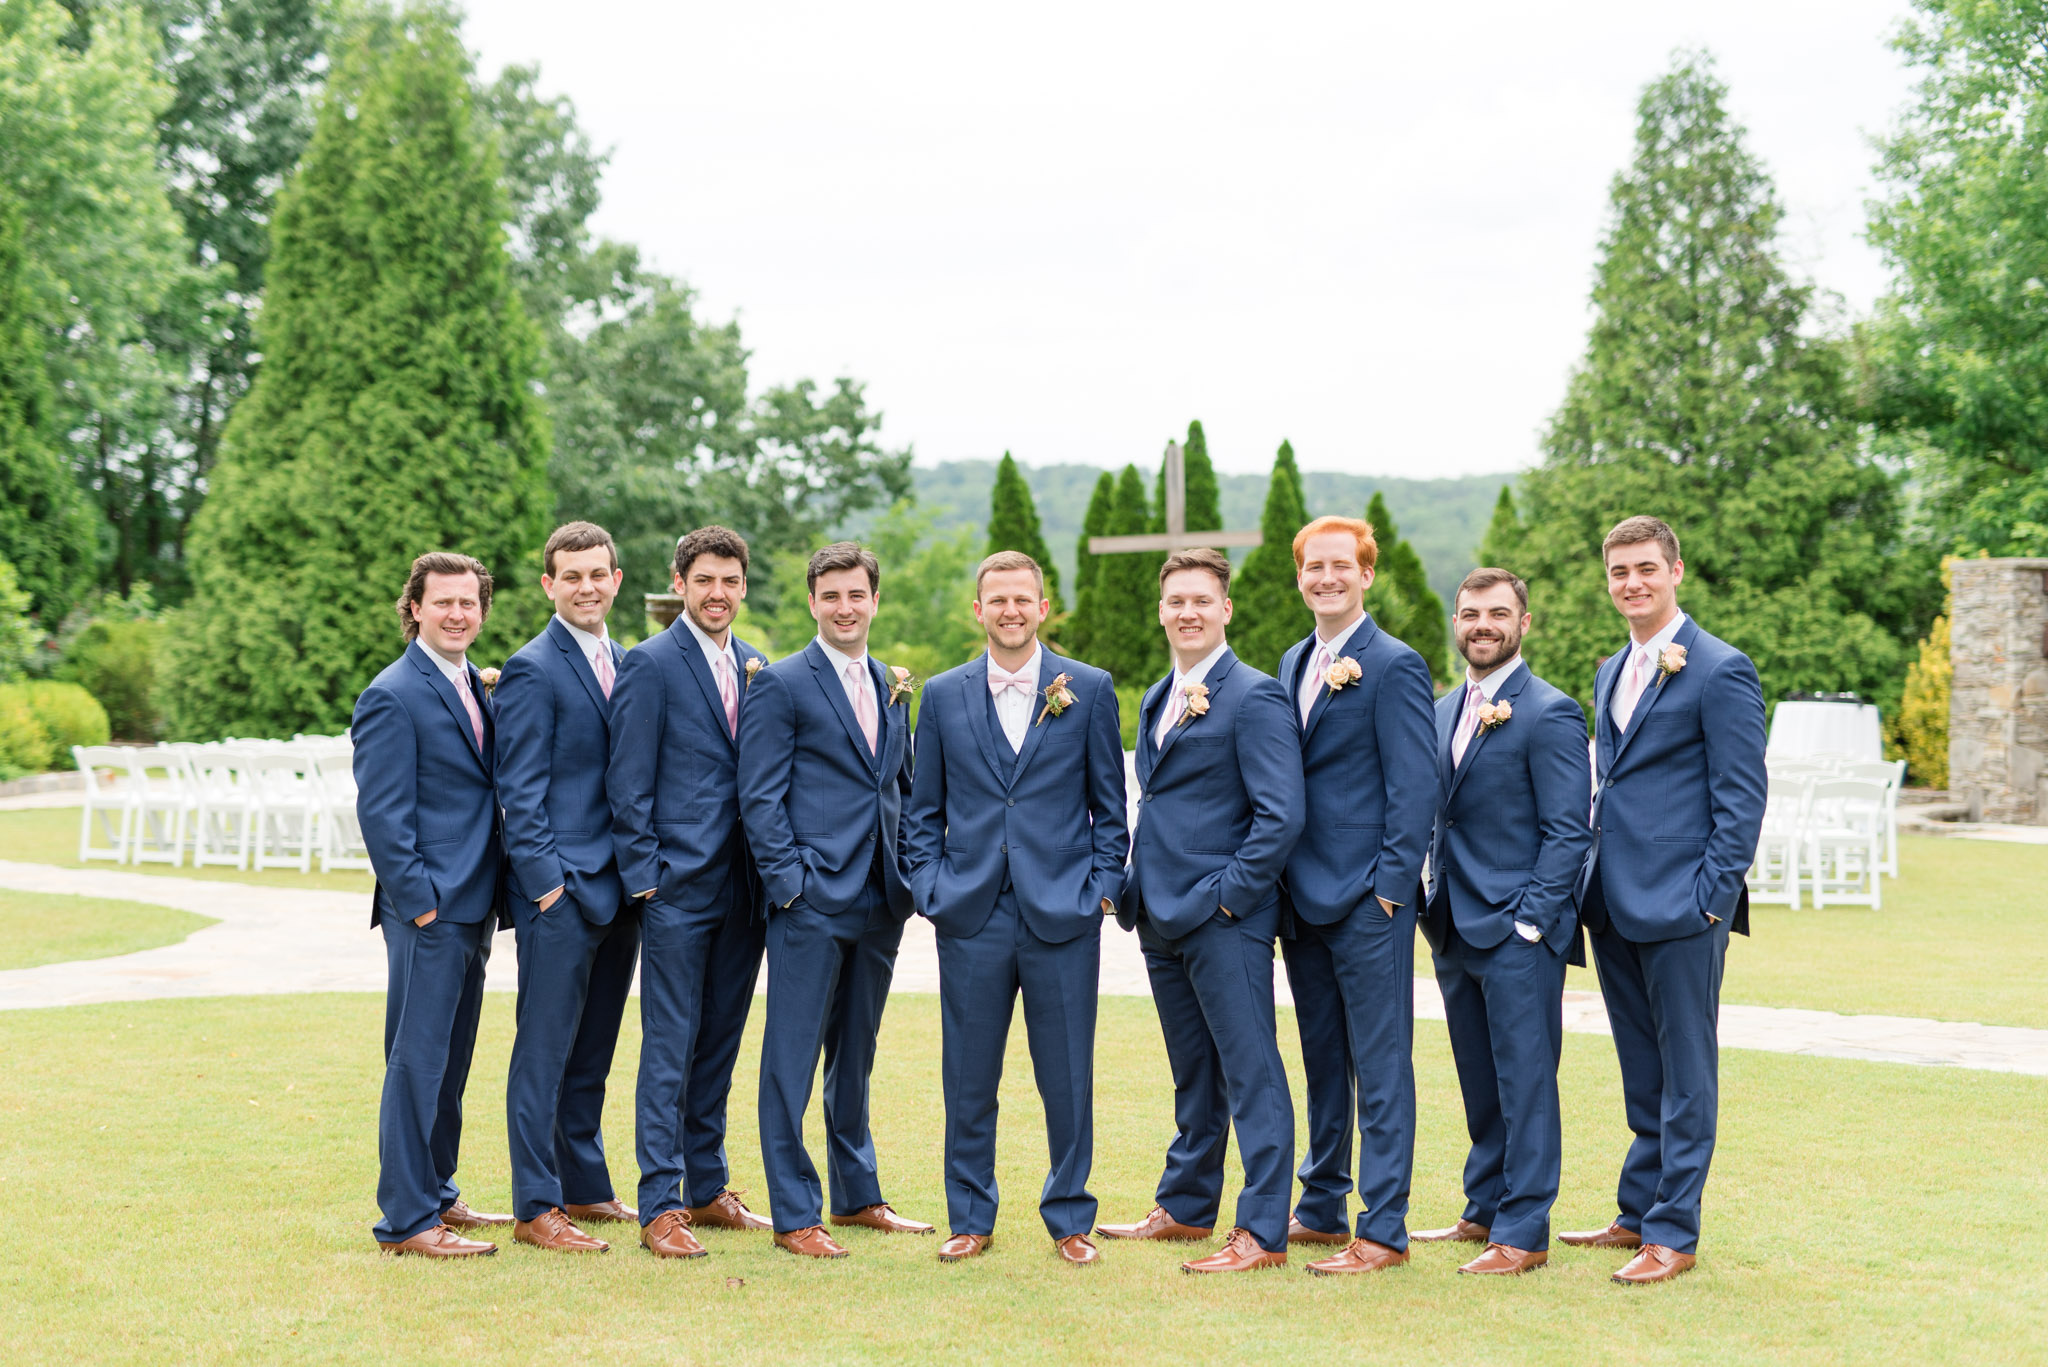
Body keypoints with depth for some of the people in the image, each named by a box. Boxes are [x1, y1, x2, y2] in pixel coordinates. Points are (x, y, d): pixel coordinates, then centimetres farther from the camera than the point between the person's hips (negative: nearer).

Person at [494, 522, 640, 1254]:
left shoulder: (625, 663, 14)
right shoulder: (531, 670, -9)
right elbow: (520, 791, -11)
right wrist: (546, 883, -15)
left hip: (618, 888, 7)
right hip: (560, 891, -7)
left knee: (593, 1050, 15)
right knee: (545, 1050, -1)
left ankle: (585, 1188, 26)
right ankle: (536, 1209, 6)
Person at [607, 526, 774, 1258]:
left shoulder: (754, 666, 13)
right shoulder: (651, 664, -6)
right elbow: (628, 784, -8)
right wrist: (645, 876, -11)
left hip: (742, 888, 6)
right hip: (678, 887, -6)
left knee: (720, 1041, 13)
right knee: (670, 1046, -3)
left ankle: (708, 1188, 23)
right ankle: (660, 1206, 3)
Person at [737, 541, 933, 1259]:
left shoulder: (893, 687, 15)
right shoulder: (780, 684, -4)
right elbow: (760, 798, -8)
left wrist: (911, 873, 10)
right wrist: (790, 883, -14)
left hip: (879, 901, 6)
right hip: (810, 901, -6)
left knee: (855, 1053, 16)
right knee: (792, 1057, -1)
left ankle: (858, 1195, 27)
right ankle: (794, 1215, 5)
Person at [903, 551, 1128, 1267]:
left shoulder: (1089, 689, 5)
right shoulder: (944, 695, 9)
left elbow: (1109, 805, 8)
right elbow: (923, 810, 13)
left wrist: (1102, 885, -1)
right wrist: (930, 885, 2)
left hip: (1063, 913, -1)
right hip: (971, 914, 1)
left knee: (1068, 1079, 4)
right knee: (968, 1080, 6)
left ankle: (1070, 1220, 18)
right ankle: (970, 1220, 20)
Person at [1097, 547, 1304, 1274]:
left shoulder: (1253, 697, -10)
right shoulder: (1158, 700, 16)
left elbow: (1281, 815, -16)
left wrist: (1226, 894, -17)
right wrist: (1138, 886, 14)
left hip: (1225, 918, -8)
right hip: (1164, 917, 8)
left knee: (1250, 1074, -3)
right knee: (1194, 1074, 18)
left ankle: (1262, 1232, 0)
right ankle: (1185, 1207, 29)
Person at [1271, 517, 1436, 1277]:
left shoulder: (1394, 666, -9)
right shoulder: (1294, 665, 14)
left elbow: (1415, 788, -12)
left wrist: (1392, 884, -15)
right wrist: (1283, 877, 12)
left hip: (1368, 901, -8)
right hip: (1305, 899, 8)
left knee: (1380, 1066, -2)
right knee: (1322, 1062, 16)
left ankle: (1383, 1230, 3)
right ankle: (1321, 1209, 26)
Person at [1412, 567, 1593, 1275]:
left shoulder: (1550, 714, -10)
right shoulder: (1443, 711, 13)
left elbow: (1568, 832, -12)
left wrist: (1530, 920, -15)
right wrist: (1434, 903, 12)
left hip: (1517, 932, -7)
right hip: (1453, 927, 7)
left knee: (1525, 1082, -2)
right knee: (1480, 1084, 16)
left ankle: (1524, 1233, 4)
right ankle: (1485, 1211, 26)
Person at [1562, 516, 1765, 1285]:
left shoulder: (1720, 670, -8)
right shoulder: (1612, 672, 16)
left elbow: (1741, 796, -11)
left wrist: (1714, 895, -15)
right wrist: (1593, 877, 14)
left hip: (1680, 904, -8)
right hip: (1614, 903, 8)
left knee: (1685, 1074, 1)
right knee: (1641, 1072, 16)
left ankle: (1673, 1233, 7)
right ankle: (1638, 1214, 25)